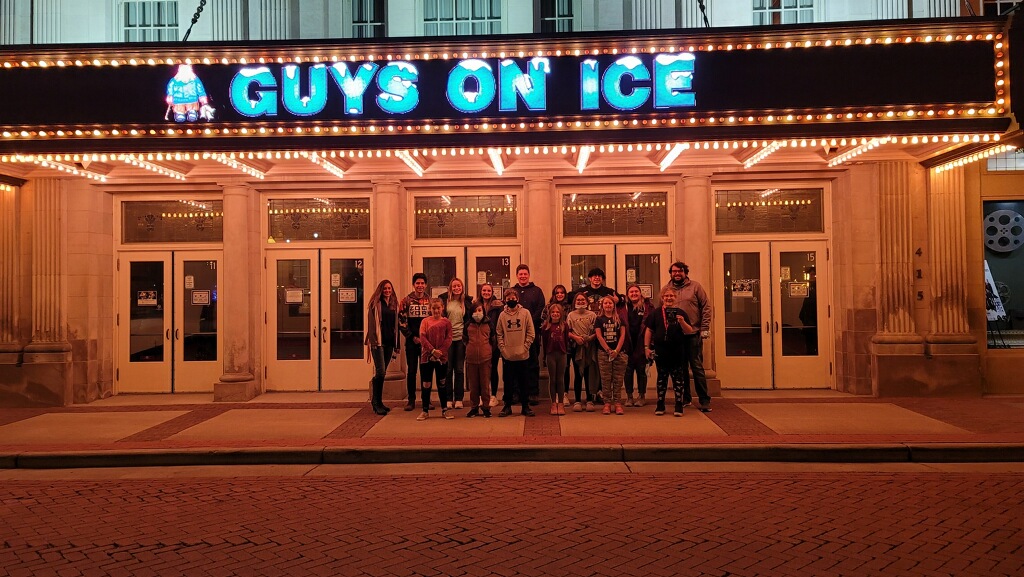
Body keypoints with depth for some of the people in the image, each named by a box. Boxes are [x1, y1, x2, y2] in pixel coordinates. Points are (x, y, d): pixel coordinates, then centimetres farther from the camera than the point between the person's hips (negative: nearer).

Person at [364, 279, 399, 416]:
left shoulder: (393, 305, 14)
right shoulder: (375, 304, -1)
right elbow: (371, 323, -6)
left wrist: (397, 344, 15)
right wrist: (371, 341, -13)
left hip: (389, 342, 5)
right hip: (378, 342, -5)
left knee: (382, 373, 10)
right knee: (380, 372, -11)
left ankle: (378, 401, 17)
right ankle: (376, 402, -2)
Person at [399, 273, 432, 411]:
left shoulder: (430, 300, 6)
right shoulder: (407, 300, 1)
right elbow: (401, 321, -2)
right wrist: (413, 337, -7)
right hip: (411, 341, -1)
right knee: (411, 370, 3)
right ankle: (411, 400, 11)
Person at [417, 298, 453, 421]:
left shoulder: (446, 322, 3)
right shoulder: (425, 321, 3)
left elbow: (448, 339, -3)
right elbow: (422, 337, -6)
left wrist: (440, 352, -15)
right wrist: (433, 350, -16)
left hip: (442, 357, 0)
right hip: (426, 356, 0)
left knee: (442, 384, 10)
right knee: (425, 385, 4)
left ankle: (445, 410, 18)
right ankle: (425, 411, 13)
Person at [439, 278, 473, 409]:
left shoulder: (467, 302, 6)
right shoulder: (445, 300, 1)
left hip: (461, 338, 1)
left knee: (459, 369, 5)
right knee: (448, 369, 3)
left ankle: (459, 399, 11)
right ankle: (448, 399, 11)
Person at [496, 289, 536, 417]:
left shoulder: (525, 313, 0)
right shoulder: (502, 315, 3)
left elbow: (531, 333, -1)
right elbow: (499, 334, 5)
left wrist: (525, 347, -7)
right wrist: (502, 348, -5)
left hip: (522, 355, -1)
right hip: (507, 355, 1)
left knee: (524, 382, 7)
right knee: (508, 382, 8)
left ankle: (525, 406, 17)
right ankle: (507, 406, 18)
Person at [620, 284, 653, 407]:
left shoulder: (647, 306, 2)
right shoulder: (623, 308, 6)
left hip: (641, 344, -1)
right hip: (628, 344, 1)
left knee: (641, 370, 7)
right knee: (628, 370, 5)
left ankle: (641, 396, 16)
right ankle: (629, 396, 14)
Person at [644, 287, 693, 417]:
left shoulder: (680, 312, 3)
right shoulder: (656, 313, 4)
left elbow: (689, 331, -1)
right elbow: (648, 330, 5)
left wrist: (682, 322, -19)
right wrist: (646, 347, 0)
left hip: (677, 351, 0)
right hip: (660, 350, 0)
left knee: (678, 377, 3)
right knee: (662, 377, 9)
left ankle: (679, 406, 9)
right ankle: (660, 405, 17)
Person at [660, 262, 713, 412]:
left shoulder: (695, 286, 2)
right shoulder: (666, 289, 8)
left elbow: (706, 307, 1)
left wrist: (704, 328, -6)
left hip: (693, 334, -2)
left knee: (697, 367, -1)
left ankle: (704, 400, 5)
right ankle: (685, 398, 21)